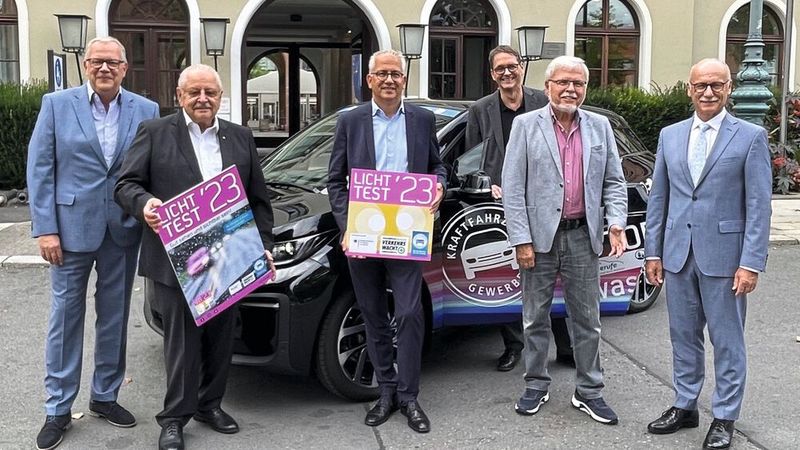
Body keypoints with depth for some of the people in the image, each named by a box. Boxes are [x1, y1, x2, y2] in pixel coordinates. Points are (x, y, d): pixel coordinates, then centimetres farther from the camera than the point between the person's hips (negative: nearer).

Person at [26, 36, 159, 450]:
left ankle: (105, 396, 27)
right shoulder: (57, 105, -2)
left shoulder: (146, 111, 2)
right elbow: (39, 168, -3)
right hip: (72, 227, -2)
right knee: (66, 316, 5)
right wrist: (45, 229, -9)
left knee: (114, 317, 12)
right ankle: (58, 409, 16)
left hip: (124, 230, 2)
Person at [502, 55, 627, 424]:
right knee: (536, 318, 10)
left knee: (587, 320, 9)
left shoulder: (600, 127, 8)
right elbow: (513, 186, -5)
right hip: (539, 236, -2)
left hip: (582, 237, 2)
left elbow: (613, 182, 10)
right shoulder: (526, 125, -1)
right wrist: (521, 239, -11)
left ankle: (589, 391, 20)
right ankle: (536, 385, 25)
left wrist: (616, 222, -7)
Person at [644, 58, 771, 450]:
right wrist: (653, 251, 7)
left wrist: (751, 263, -12)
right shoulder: (670, 136, 8)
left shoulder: (750, 137, -4)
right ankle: (685, 406, 30)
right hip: (678, 255, 4)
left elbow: (758, 205, -7)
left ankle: (724, 418, 21)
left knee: (727, 341, 7)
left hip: (723, 255, -4)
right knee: (683, 336, 15)